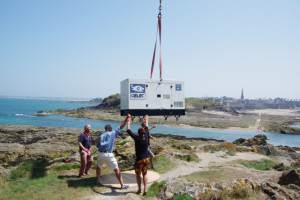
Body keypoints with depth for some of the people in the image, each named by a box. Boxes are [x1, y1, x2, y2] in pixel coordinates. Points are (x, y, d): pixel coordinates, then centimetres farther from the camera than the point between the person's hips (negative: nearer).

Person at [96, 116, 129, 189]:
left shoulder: (101, 135, 11)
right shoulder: (113, 133, 2)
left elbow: (98, 146, 10)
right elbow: (121, 127, 1)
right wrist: (126, 118, 3)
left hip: (101, 154, 4)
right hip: (109, 154, -4)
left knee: (98, 166, 31)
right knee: (116, 169, 1)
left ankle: (98, 180, 45)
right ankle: (122, 185, 1)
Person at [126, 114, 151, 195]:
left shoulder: (137, 138, -17)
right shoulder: (146, 137, -5)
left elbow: (129, 131, -10)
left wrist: (129, 121, 2)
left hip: (140, 159, -5)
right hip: (147, 158, 5)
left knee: (138, 175, 16)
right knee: (144, 174, 19)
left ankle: (139, 189, 24)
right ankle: (145, 190, 18)